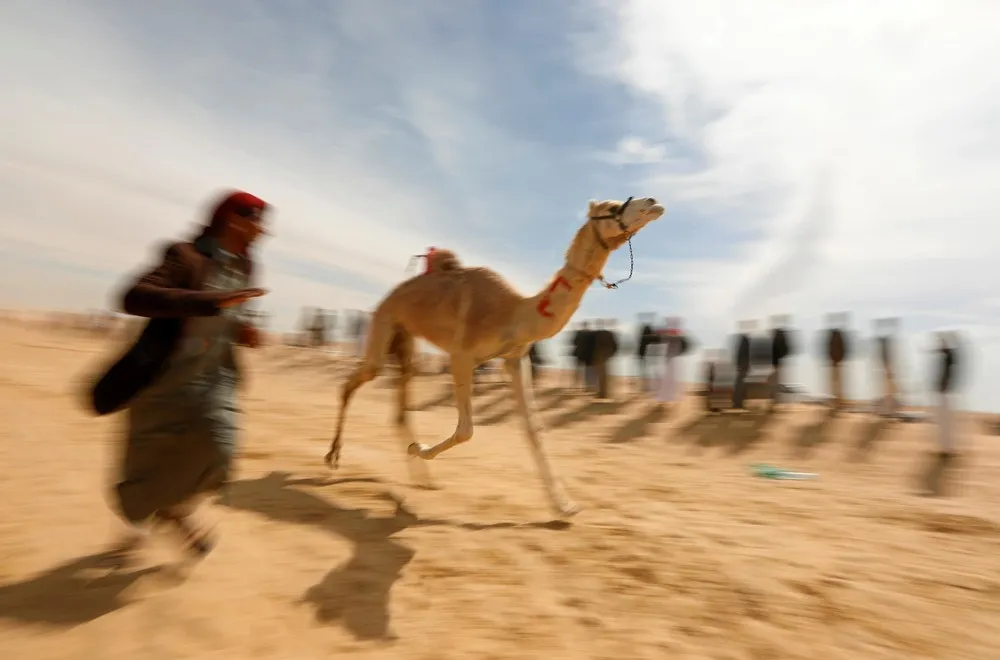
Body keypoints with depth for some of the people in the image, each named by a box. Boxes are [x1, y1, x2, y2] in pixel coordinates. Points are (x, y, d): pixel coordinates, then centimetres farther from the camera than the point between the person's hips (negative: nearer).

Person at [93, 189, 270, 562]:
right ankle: (138, 526, 44)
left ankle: (177, 509, 14)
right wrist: (213, 301, -41)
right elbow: (134, 298, -34)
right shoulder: (187, 256, -18)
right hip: (164, 377, -4)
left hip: (214, 376, 4)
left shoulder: (243, 267, 4)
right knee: (146, 463, 12)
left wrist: (239, 329, 0)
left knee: (217, 448, -17)